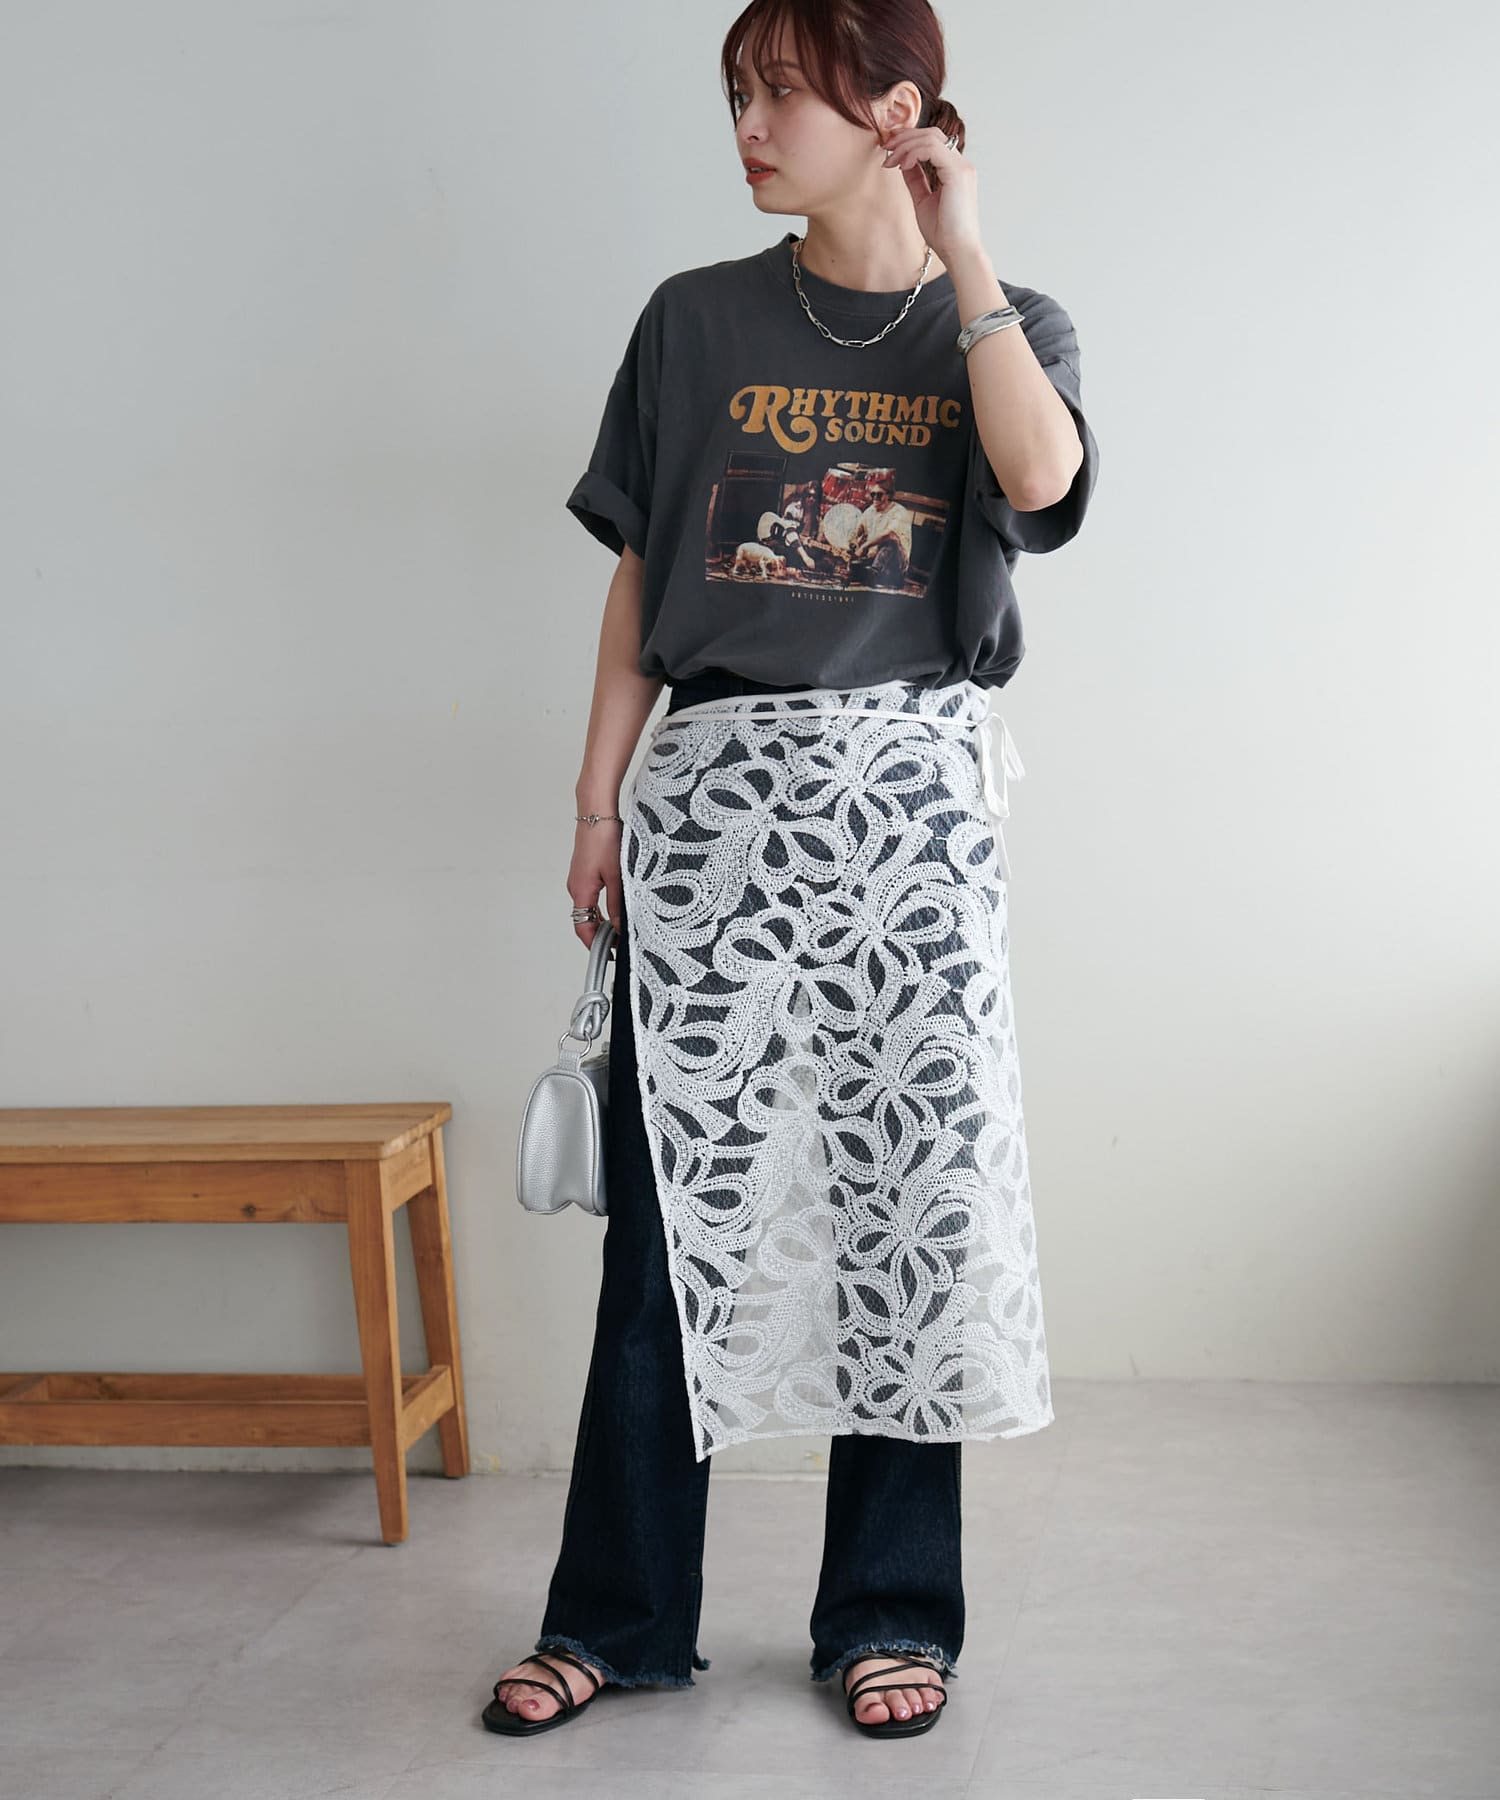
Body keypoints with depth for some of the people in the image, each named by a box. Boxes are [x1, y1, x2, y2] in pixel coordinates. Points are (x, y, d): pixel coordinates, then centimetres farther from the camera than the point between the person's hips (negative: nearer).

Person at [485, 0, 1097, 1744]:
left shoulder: (1008, 323, 9)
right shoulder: (698, 320, 11)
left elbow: (1042, 478, -14)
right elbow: (639, 578, 11)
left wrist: (958, 249, -9)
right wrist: (599, 797, 5)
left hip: (910, 784, 0)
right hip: (714, 778, 1)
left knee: (913, 1192, 1)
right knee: (673, 1200, 0)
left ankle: (890, 1614, 15)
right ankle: (617, 1617, 11)